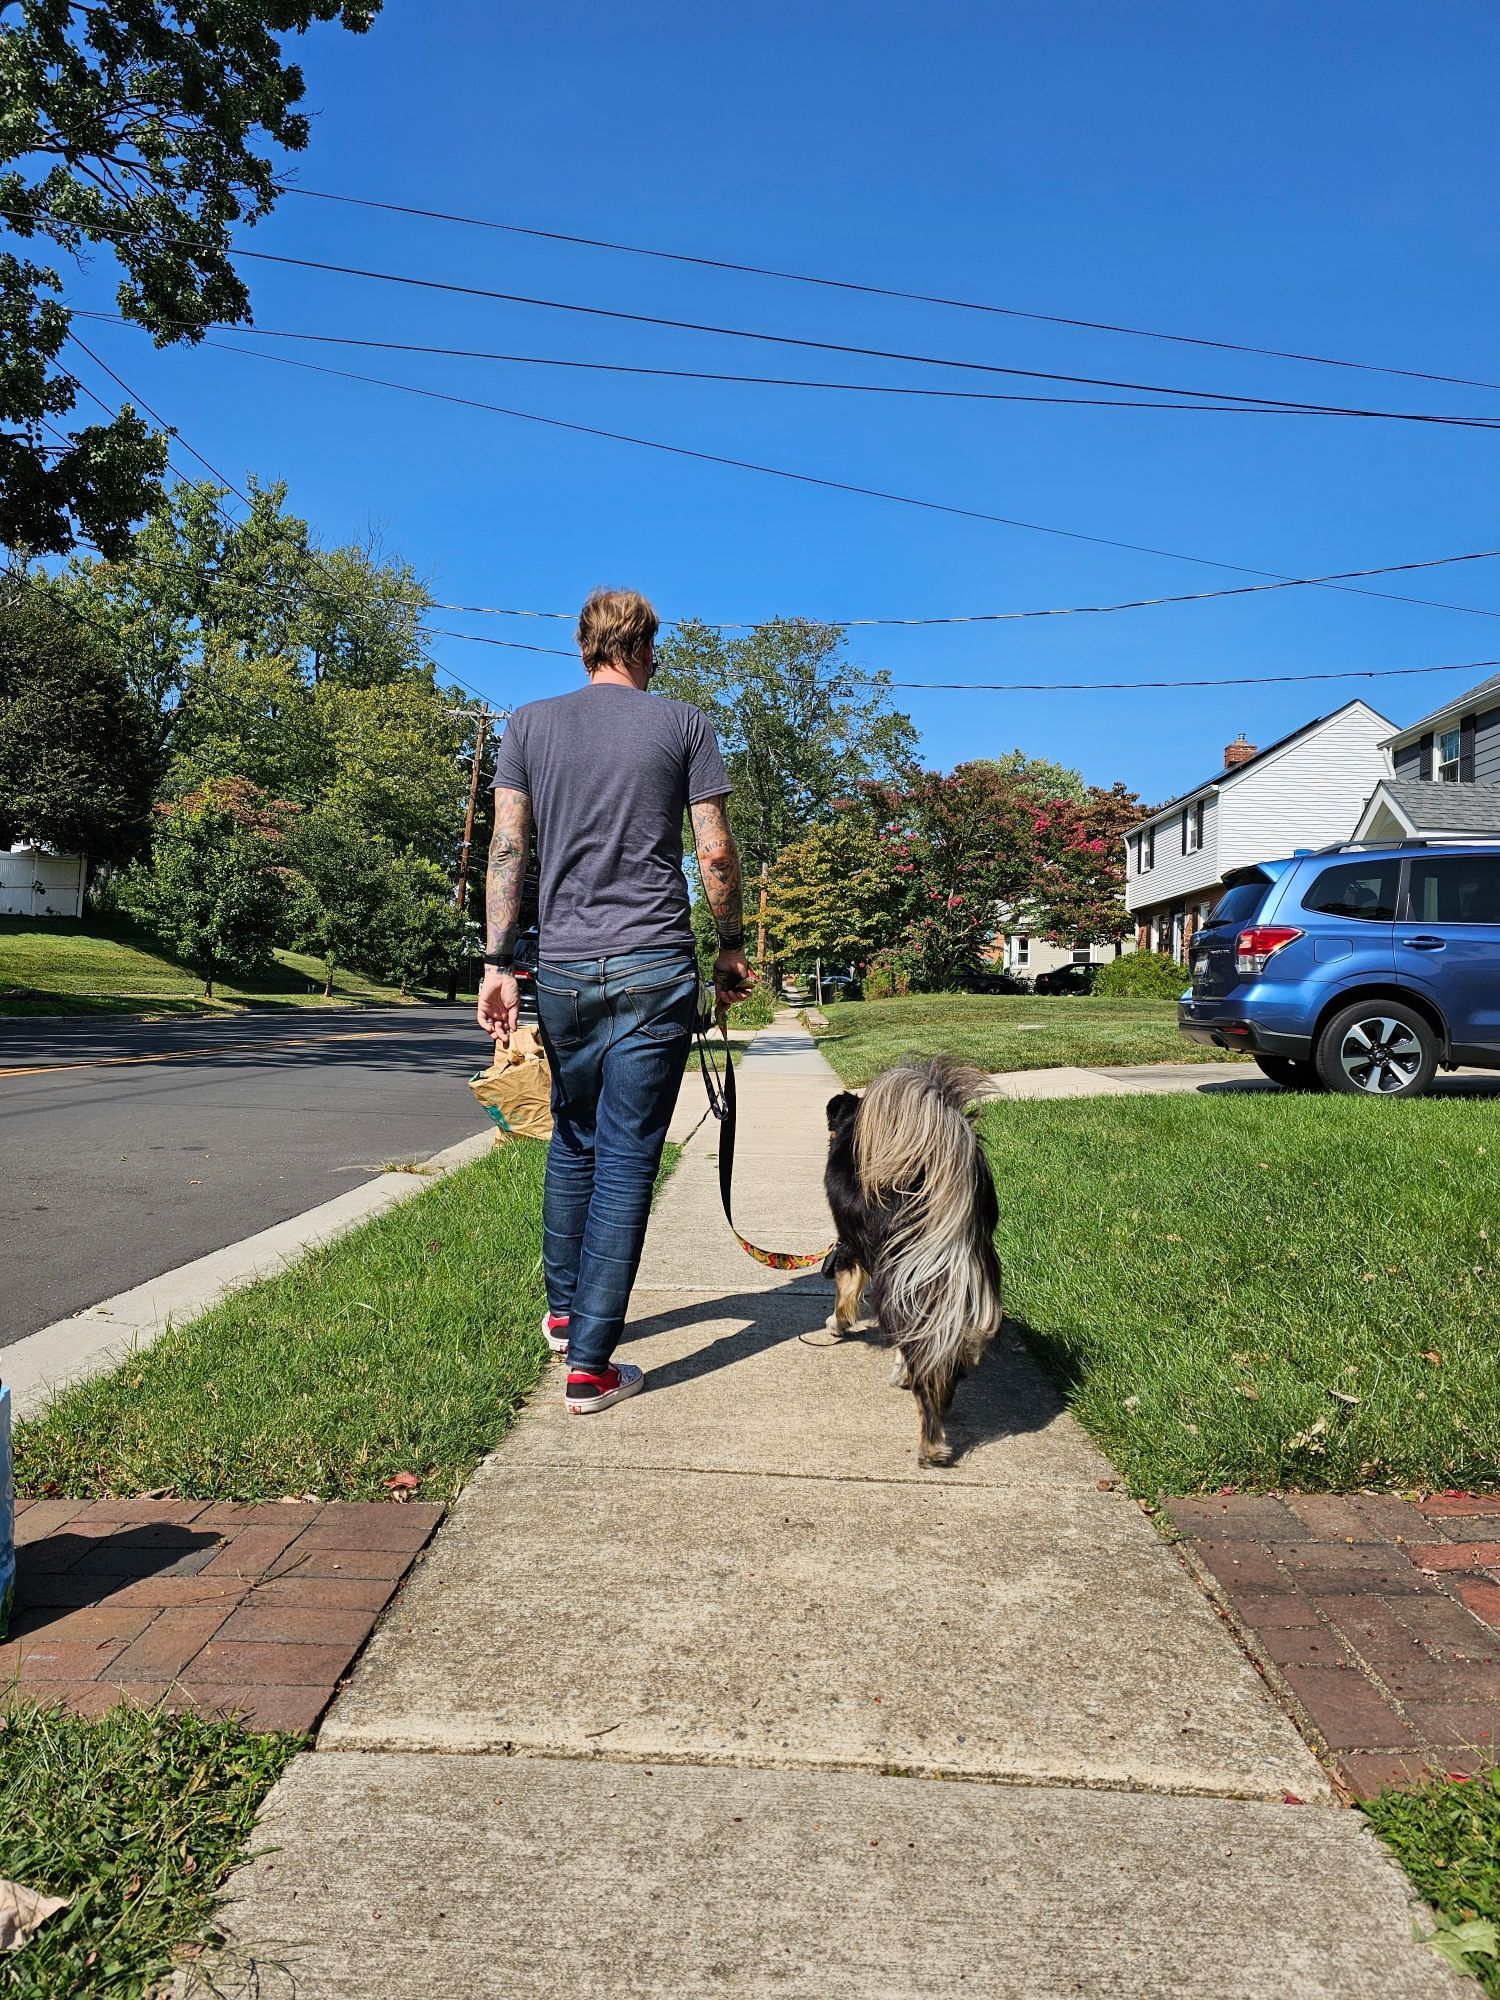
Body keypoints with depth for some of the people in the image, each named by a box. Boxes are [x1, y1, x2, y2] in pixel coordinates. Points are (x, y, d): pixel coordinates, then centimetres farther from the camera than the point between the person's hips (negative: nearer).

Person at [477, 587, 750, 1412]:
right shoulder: (683, 724, 6)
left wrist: (496, 961, 1)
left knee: (572, 1143, 19)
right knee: (627, 1159, -1)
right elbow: (716, 854, 0)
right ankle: (589, 1361, 0)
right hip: (655, 971, -2)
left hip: (564, 970, 3)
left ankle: (563, 1311, 33)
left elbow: (507, 847, 2)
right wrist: (732, 946, 12)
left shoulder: (529, 724, 10)